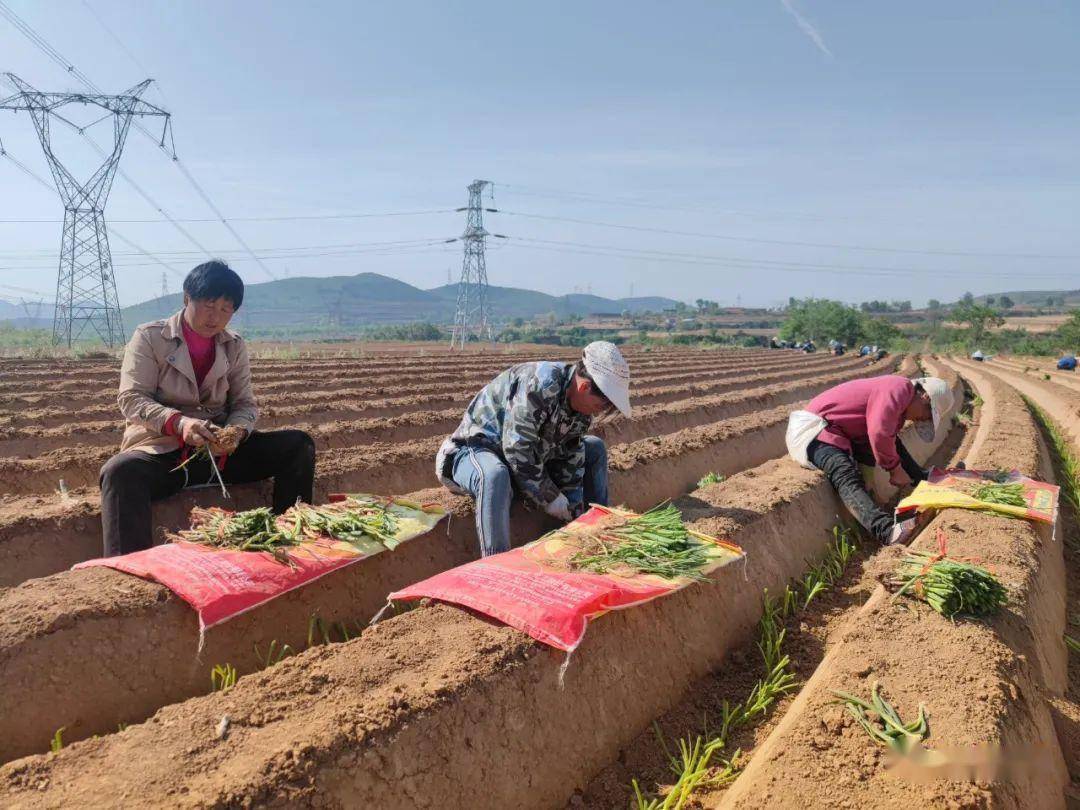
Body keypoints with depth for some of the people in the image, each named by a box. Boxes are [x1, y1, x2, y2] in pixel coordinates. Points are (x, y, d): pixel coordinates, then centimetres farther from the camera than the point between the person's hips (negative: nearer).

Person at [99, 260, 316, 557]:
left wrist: (237, 431, -16)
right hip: (159, 451, -4)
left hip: (220, 451, 4)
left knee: (299, 445, -14)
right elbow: (131, 399, -9)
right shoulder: (149, 337, 0)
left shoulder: (235, 347, 11)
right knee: (120, 471, -38)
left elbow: (245, 404, 9)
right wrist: (178, 422, -29)